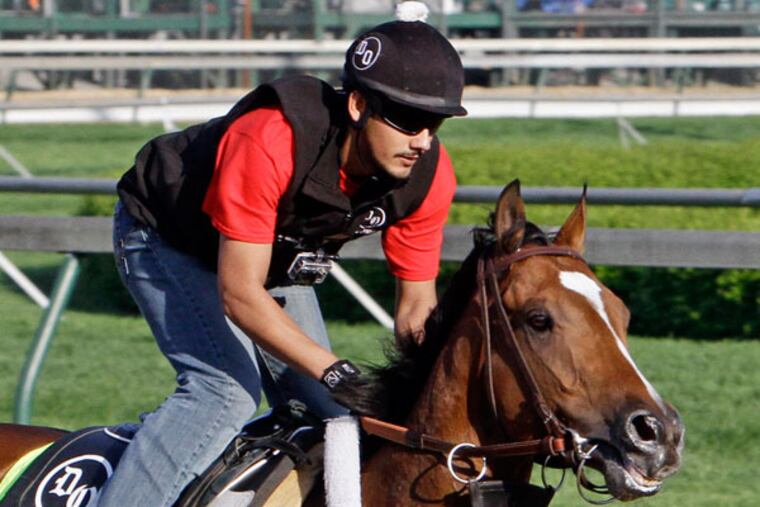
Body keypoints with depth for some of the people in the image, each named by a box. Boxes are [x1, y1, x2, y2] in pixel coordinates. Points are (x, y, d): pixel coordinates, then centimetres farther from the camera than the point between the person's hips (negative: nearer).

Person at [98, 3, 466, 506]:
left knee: (328, 412, 3)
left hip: (275, 259, 7)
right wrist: (337, 373, -45)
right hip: (167, 239, -7)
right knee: (227, 390, -26)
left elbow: (415, 304, -11)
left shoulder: (429, 175, -23)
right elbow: (239, 294, -40)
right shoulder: (268, 142, -42)